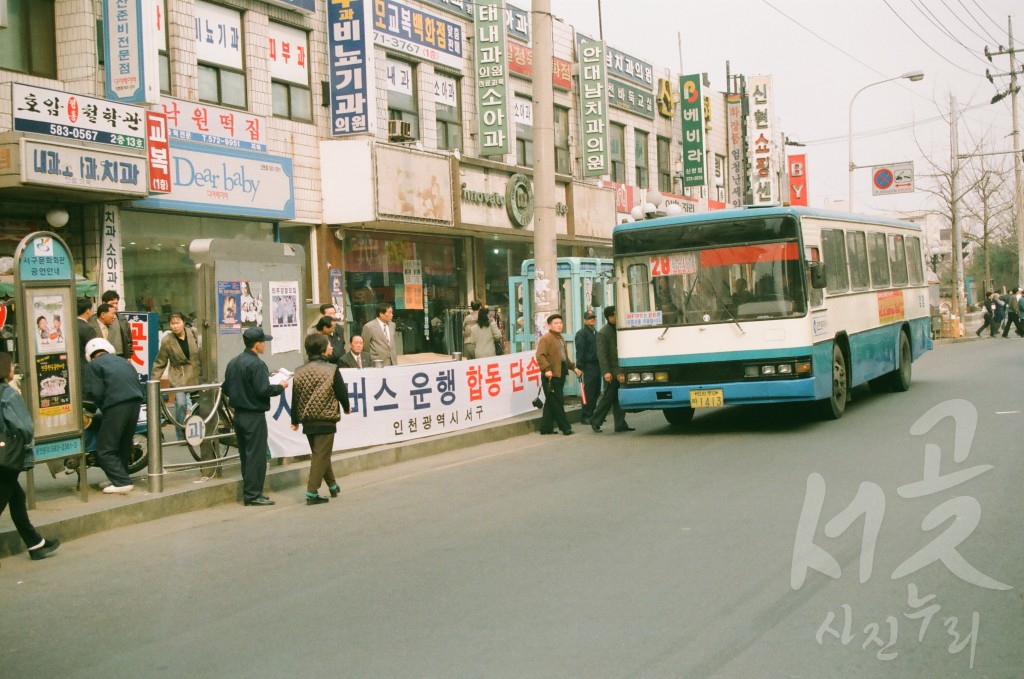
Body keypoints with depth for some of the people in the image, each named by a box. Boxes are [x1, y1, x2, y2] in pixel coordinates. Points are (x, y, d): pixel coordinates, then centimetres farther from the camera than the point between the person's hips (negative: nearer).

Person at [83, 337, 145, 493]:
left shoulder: (93, 365, 4)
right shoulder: (123, 362, 24)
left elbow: (94, 393, -6)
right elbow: (140, 387, 20)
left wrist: (89, 409, 9)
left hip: (116, 407, -7)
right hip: (135, 404, 7)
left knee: (105, 450, 0)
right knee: (124, 445, 19)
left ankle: (122, 482, -8)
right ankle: (119, 479, 24)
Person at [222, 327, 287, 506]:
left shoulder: (233, 362, 8)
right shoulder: (256, 364, -17)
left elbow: (226, 389, 12)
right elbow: (263, 391, -22)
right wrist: (281, 387, -7)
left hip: (239, 415, 8)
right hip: (254, 416, -8)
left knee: (245, 455, 14)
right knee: (256, 456, -3)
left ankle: (249, 492, 20)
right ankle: (253, 495, -1)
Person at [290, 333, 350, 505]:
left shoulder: (299, 372, 3)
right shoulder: (331, 370, -11)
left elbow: (295, 398, 6)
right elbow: (341, 392, -6)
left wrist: (295, 421, 14)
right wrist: (346, 407, 15)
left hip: (307, 421, 6)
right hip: (326, 420, -6)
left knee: (320, 454, 19)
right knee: (321, 455, -2)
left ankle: (332, 486, 33)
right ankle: (312, 492, -7)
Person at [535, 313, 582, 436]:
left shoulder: (560, 338, 21)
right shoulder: (545, 338, -9)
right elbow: (540, 355, -19)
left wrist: (574, 368, 23)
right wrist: (546, 369, -29)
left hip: (560, 374, 9)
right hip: (551, 376, -9)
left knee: (551, 403, 11)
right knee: (556, 403, -5)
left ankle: (546, 428, 16)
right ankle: (565, 427, -2)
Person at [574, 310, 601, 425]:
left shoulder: (596, 333, 20)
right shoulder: (581, 333, -6)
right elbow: (580, 351, -13)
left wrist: (602, 365, 19)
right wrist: (579, 367, -19)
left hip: (597, 365, 8)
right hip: (588, 366, -8)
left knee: (596, 392, 10)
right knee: (589, 393, -9)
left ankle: (591, 414, 17)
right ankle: (585, 416, -6)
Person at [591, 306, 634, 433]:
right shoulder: (603, 333, -10)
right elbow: (601, 354, -14)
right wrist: (606, 372, -21)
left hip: (621, 371, 7)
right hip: (612, 372, -7)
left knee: (620, 399, 8)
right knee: (608, 397, -3)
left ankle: (620, 424, 11)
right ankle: (595, 421, 8)